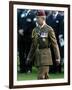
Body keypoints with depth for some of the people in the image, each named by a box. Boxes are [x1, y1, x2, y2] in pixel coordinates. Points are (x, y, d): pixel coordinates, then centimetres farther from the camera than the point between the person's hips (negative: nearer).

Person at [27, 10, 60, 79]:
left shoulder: (49, 29, -8)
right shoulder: (35, 30, 11)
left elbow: (55, 44, -7)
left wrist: (57, 58, -8)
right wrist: (29, 57, 12)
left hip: (45, 55, -6)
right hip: (38, 56, 7)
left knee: (41, 76, -11)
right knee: (45, 76, 13)